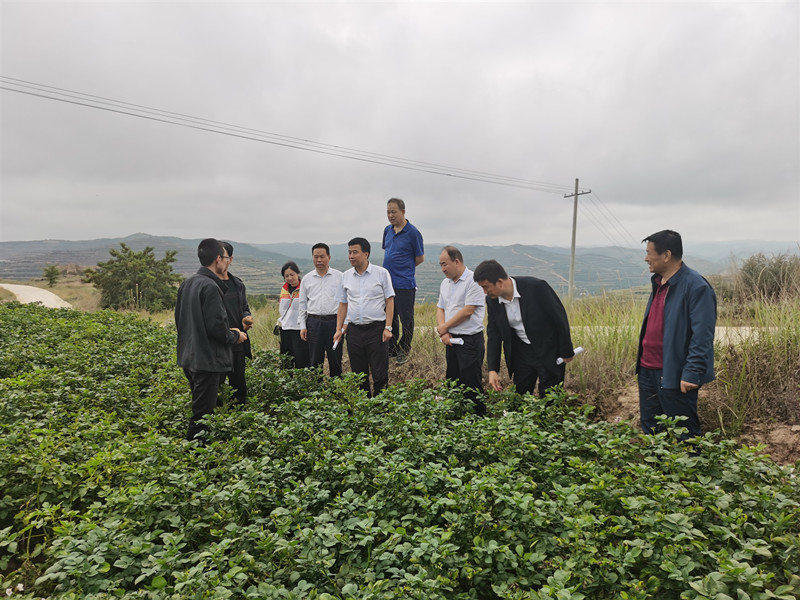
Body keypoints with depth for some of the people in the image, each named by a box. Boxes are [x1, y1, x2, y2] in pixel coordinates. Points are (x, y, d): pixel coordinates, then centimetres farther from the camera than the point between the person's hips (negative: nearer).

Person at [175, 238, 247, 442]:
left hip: (188, 356, 10)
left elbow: (179, 318, 17)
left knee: (199, 408, 23)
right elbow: (216, 326, -22)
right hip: (207, 360, -10)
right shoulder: (210, 286, -19)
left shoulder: (187, 283, 10)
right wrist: (235, 336, -4)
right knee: (202, 416, -1)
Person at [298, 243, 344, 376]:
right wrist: (302, 326, 7)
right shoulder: (307, 279, 10)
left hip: (334, 321, -2)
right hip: (314, 322, 2)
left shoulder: (339, 276, 3)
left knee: (335, 360, 4)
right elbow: (302, 304, 13)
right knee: (314, 360, 4)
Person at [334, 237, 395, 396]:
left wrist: (388, 328, -10)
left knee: (380, 376, -2)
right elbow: (343, 305, 14)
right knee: (359, 375, 10)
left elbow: (389, 301, -2)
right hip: (354, 330, 4)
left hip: (376, 329, -4)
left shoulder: (381, 273, -1)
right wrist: (339, 329, 7)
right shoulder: (346, 276, 9)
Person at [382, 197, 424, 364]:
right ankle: (391, 349, 27)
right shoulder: (388, 230, 10)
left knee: (406, 319, 4)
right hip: (387, 282, 6)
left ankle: (404, 350, 18)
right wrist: (389, 269, 11)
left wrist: (404, 269, 3)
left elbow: (420, 258, -3)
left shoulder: (413, 232, -10)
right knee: (389, 317, 14)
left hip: (404, 283, -6)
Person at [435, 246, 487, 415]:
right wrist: (443, 333, -2)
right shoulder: (445, 282, 14)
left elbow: (467, 311, -17)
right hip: (451, 340, 8)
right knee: (452, 381, 12)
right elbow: (440, 309, 16)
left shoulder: (473, 281, -12)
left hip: (470, 340, -8)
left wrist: (444, 327, -7)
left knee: (471, 384, -4)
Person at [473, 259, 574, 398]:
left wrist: (566, 352, -7)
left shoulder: (536, 287, -23)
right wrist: (492, 369, -7)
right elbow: (494, 335, 0)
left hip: (548, 351, -4)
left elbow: (559, 317, -14)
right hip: (521, 354, 4)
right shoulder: (492, 300, -8)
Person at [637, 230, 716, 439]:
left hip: (674, 376, -8)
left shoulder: (696, 286, -15)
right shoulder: (658, 282, 11)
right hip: (647, 371, 8)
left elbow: (702, 336, -19)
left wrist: (691, 373, -22)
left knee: (684, 436, 7)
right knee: (649, 431, 18)